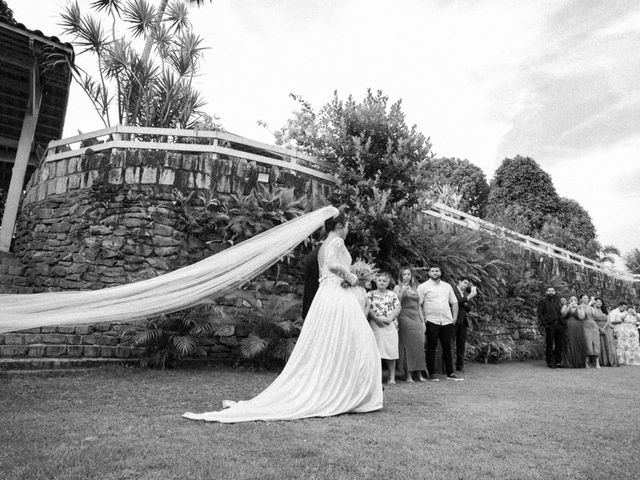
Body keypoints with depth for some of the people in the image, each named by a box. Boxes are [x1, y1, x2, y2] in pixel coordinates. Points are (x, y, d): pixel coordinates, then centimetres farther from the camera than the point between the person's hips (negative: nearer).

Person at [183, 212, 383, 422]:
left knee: (320, 348, 11)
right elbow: (334, 264, -27)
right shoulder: (336, 242, -9)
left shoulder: (323, 246, 19)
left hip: (324, 295, 9)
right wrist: (351, 277, -14)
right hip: (338, 296, -9)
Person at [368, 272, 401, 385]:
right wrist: (376, 318, -13)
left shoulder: (392, 295, 10)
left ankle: (392, 377, 7)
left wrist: (389, 318, -11)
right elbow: (368, 308, 0)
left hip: (390, 326, 1)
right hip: (375, 325, -1)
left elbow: (398, 308, 3)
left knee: (391, 351, -1)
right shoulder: (370, 294, 8)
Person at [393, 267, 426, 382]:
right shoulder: (398, 287, 5)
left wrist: (423, 321, 16)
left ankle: (418, 373, 5)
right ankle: (408, 374, -3)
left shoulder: (414, 288, 20)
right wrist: (402, 292, -16)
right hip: (404, 318, -5)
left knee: (419, 344, -1)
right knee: (407, 345, -7)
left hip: (416, 318, 5)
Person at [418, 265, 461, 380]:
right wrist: (423, 318, -11)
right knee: (431, 347, 1)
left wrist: (454, 317, 9)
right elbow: (418, 304, -6)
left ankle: (450, 373, 17)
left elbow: (454, 302, 18)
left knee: (447, 347, 9)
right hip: (431, 321, -4)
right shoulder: (423, 287, -1)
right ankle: (431, 373, 8)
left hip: (447, 321, 4)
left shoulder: (447, 286, 14)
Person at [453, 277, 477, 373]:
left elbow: (468, 309, 16)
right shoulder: (453, 291, -4)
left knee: (461, 345, 8)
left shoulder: (465, 294, 19)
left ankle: (460, 366, 15)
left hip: (463, 322, 7)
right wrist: (468, 298, -22)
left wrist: (466, 304, -5)